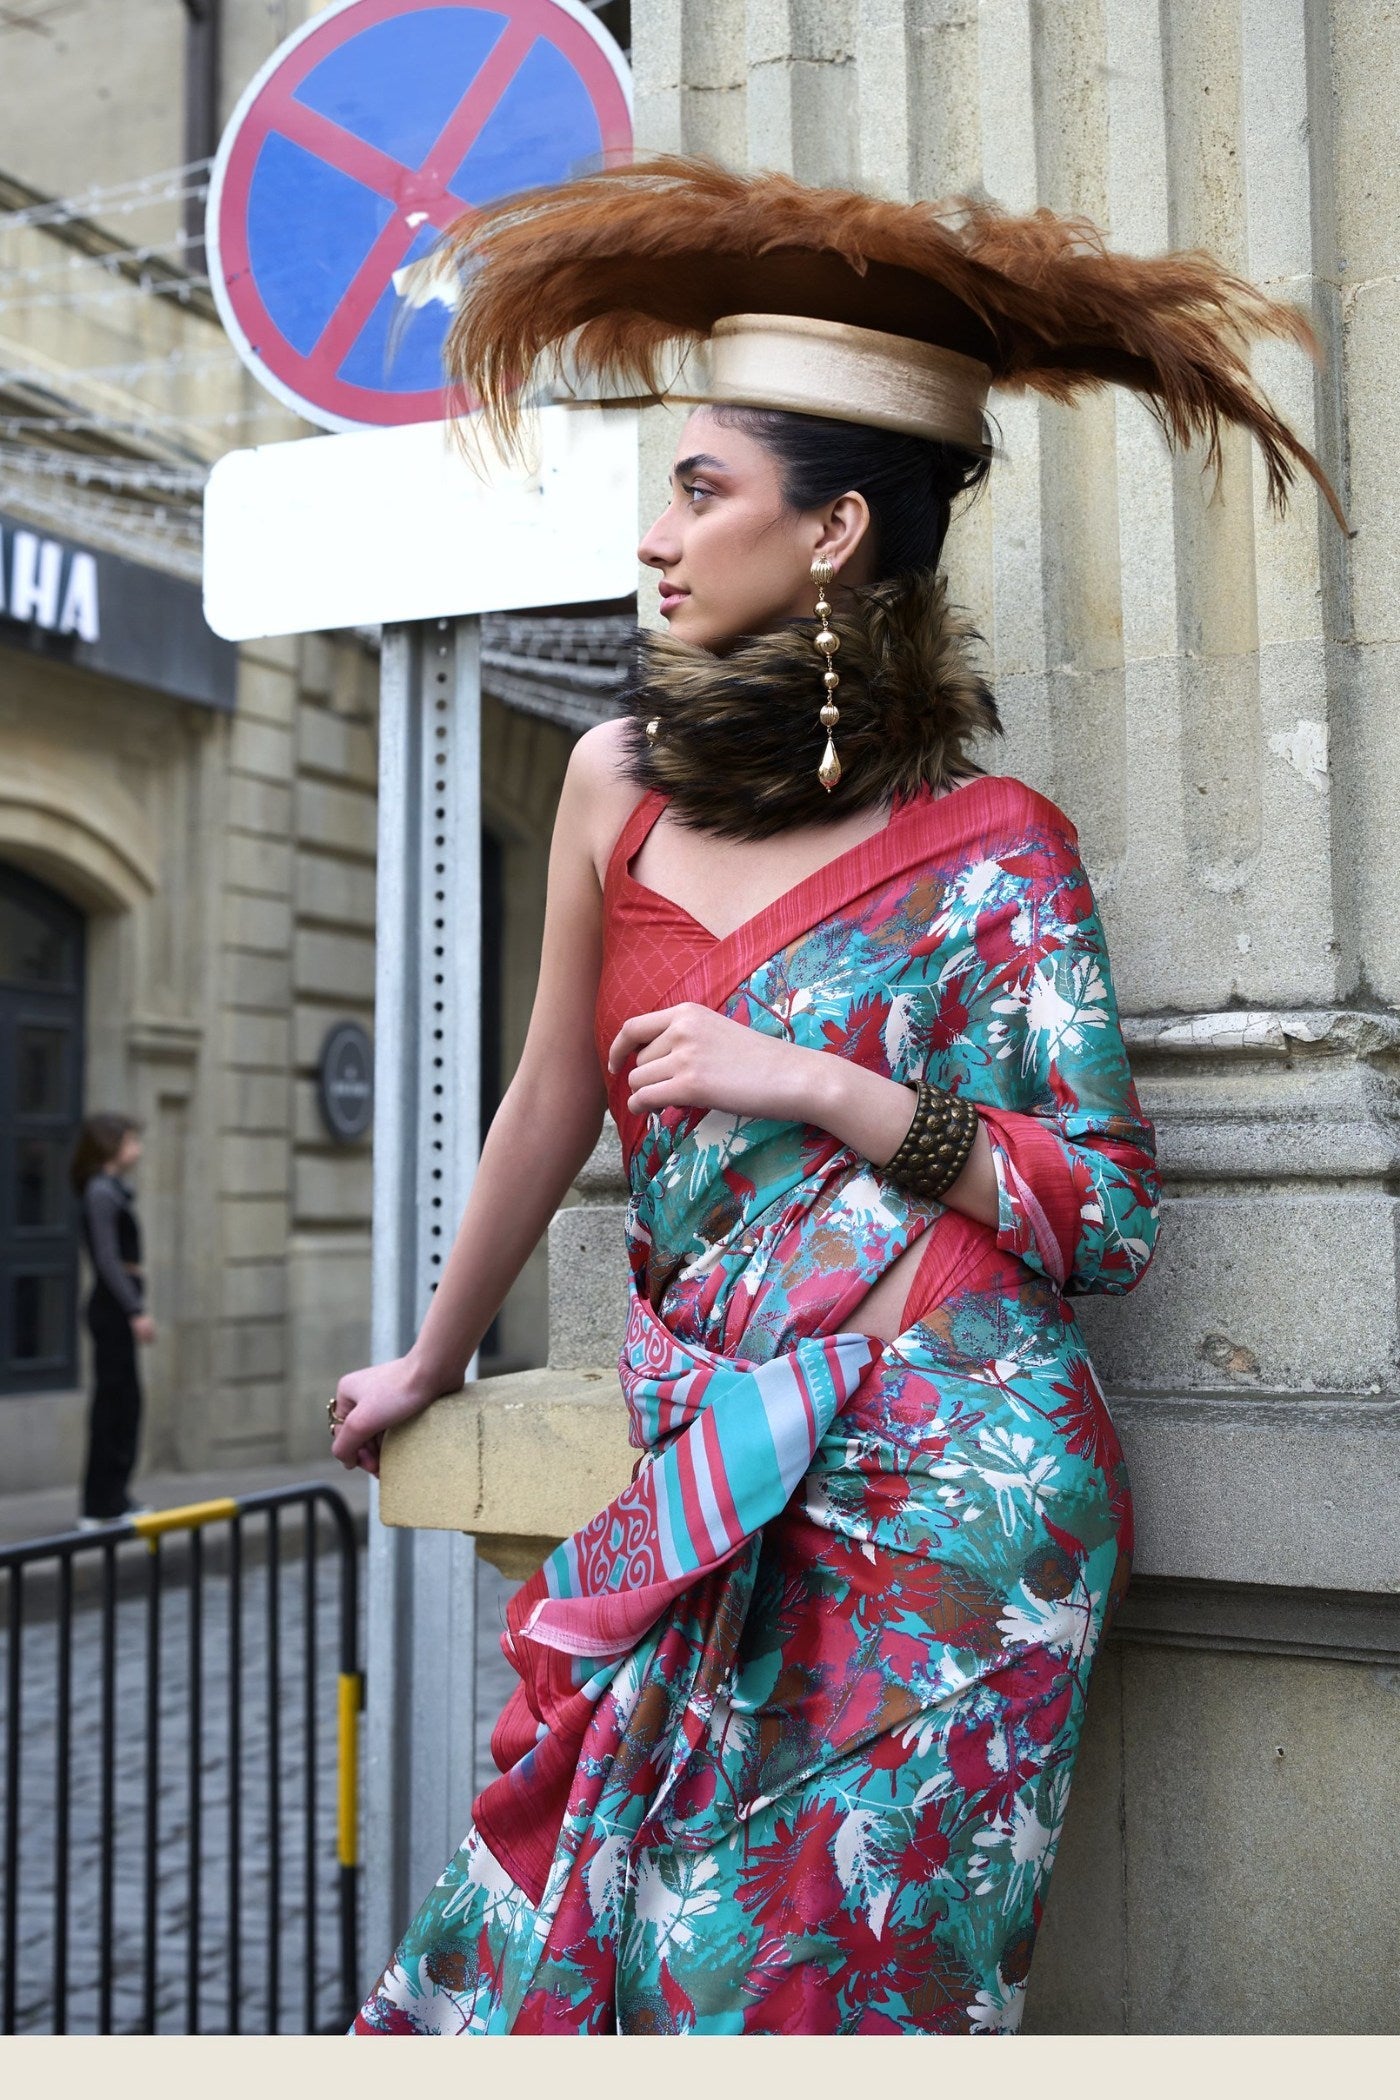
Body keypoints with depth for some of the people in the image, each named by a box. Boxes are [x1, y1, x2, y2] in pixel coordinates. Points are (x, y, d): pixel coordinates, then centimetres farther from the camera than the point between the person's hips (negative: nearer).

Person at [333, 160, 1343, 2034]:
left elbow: (1120, 1215, -4)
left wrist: (826, 1090, -15)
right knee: (558, 1939, 5)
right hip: (711, 1496, 4)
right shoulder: (619, 786, 7)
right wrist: (434, 1360, 28)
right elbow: (553, 1106, 17)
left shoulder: (993, 851, -5)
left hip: (952, 1495, -4)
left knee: (812, 1977, 2)